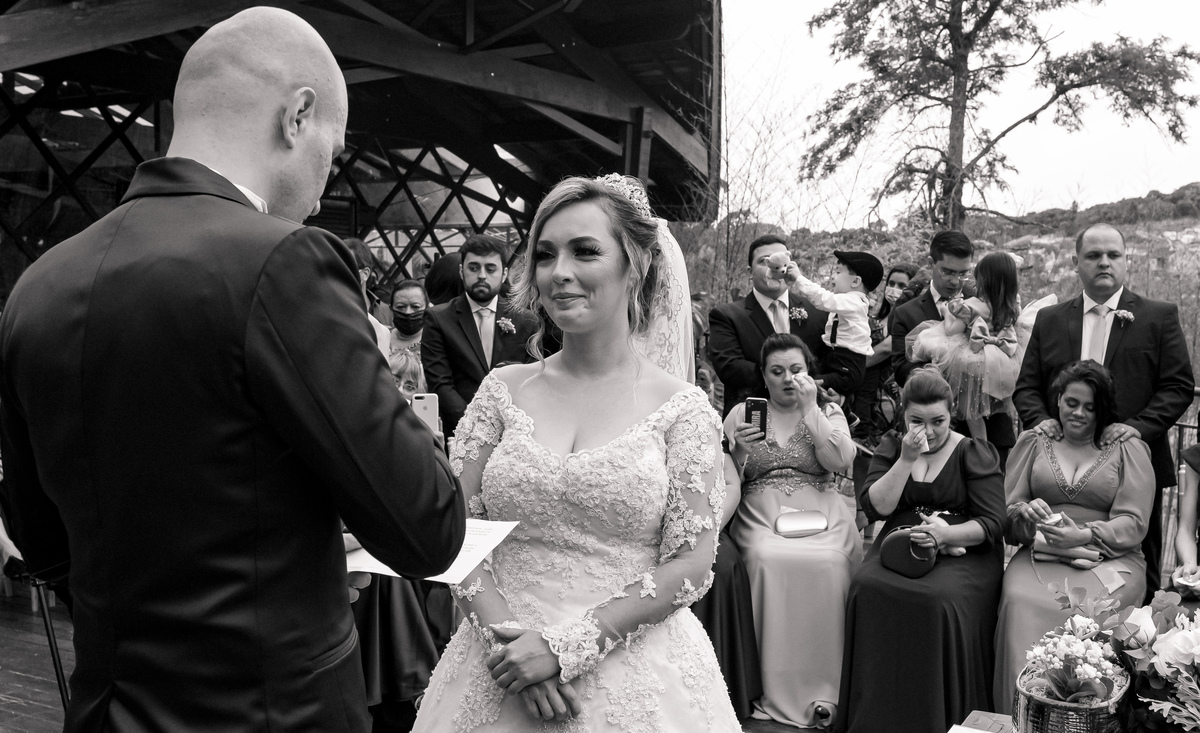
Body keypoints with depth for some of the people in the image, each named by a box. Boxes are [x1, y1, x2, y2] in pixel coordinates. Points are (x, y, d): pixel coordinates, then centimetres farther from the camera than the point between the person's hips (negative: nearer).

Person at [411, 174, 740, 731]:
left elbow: (690, 565, -8)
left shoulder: (682, 408, -6)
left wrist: (568, 647, -14)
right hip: (501, 669, 2)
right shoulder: (503, 390, 0)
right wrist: (504, 637, -14)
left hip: (635, 675, -2)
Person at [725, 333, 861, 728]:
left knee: (828, 562, -31)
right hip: (761, 515, 0)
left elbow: (840, 462, -6)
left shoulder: (829, 412, 13)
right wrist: (735, 451, -12)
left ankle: (823, 687, -18)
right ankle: (776, 690, -18)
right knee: (766, 559, -32)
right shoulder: (742, 413, 12)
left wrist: (810, 408, -8)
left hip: (820, 513, 0)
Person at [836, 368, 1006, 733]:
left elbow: (993, 523, -4)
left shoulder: (976, 453, 4)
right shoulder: (891, 446, 12)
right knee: (868, 588, -29)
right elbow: (874, 508, 0)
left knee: (941, 599, -34)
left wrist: (946, 533, -23)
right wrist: (906, 460, -9)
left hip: (963, 550, -2)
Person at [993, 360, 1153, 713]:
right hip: (1039, 553, 1)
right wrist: (1026, 513, -12)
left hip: (1109, 558, -1)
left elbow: (1133, 524, 2)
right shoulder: (1032, 442, 17)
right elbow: (1006, 514, 12)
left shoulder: (1128, 449, 11)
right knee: (1019, 601, -32)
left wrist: (1084, 535, -17)